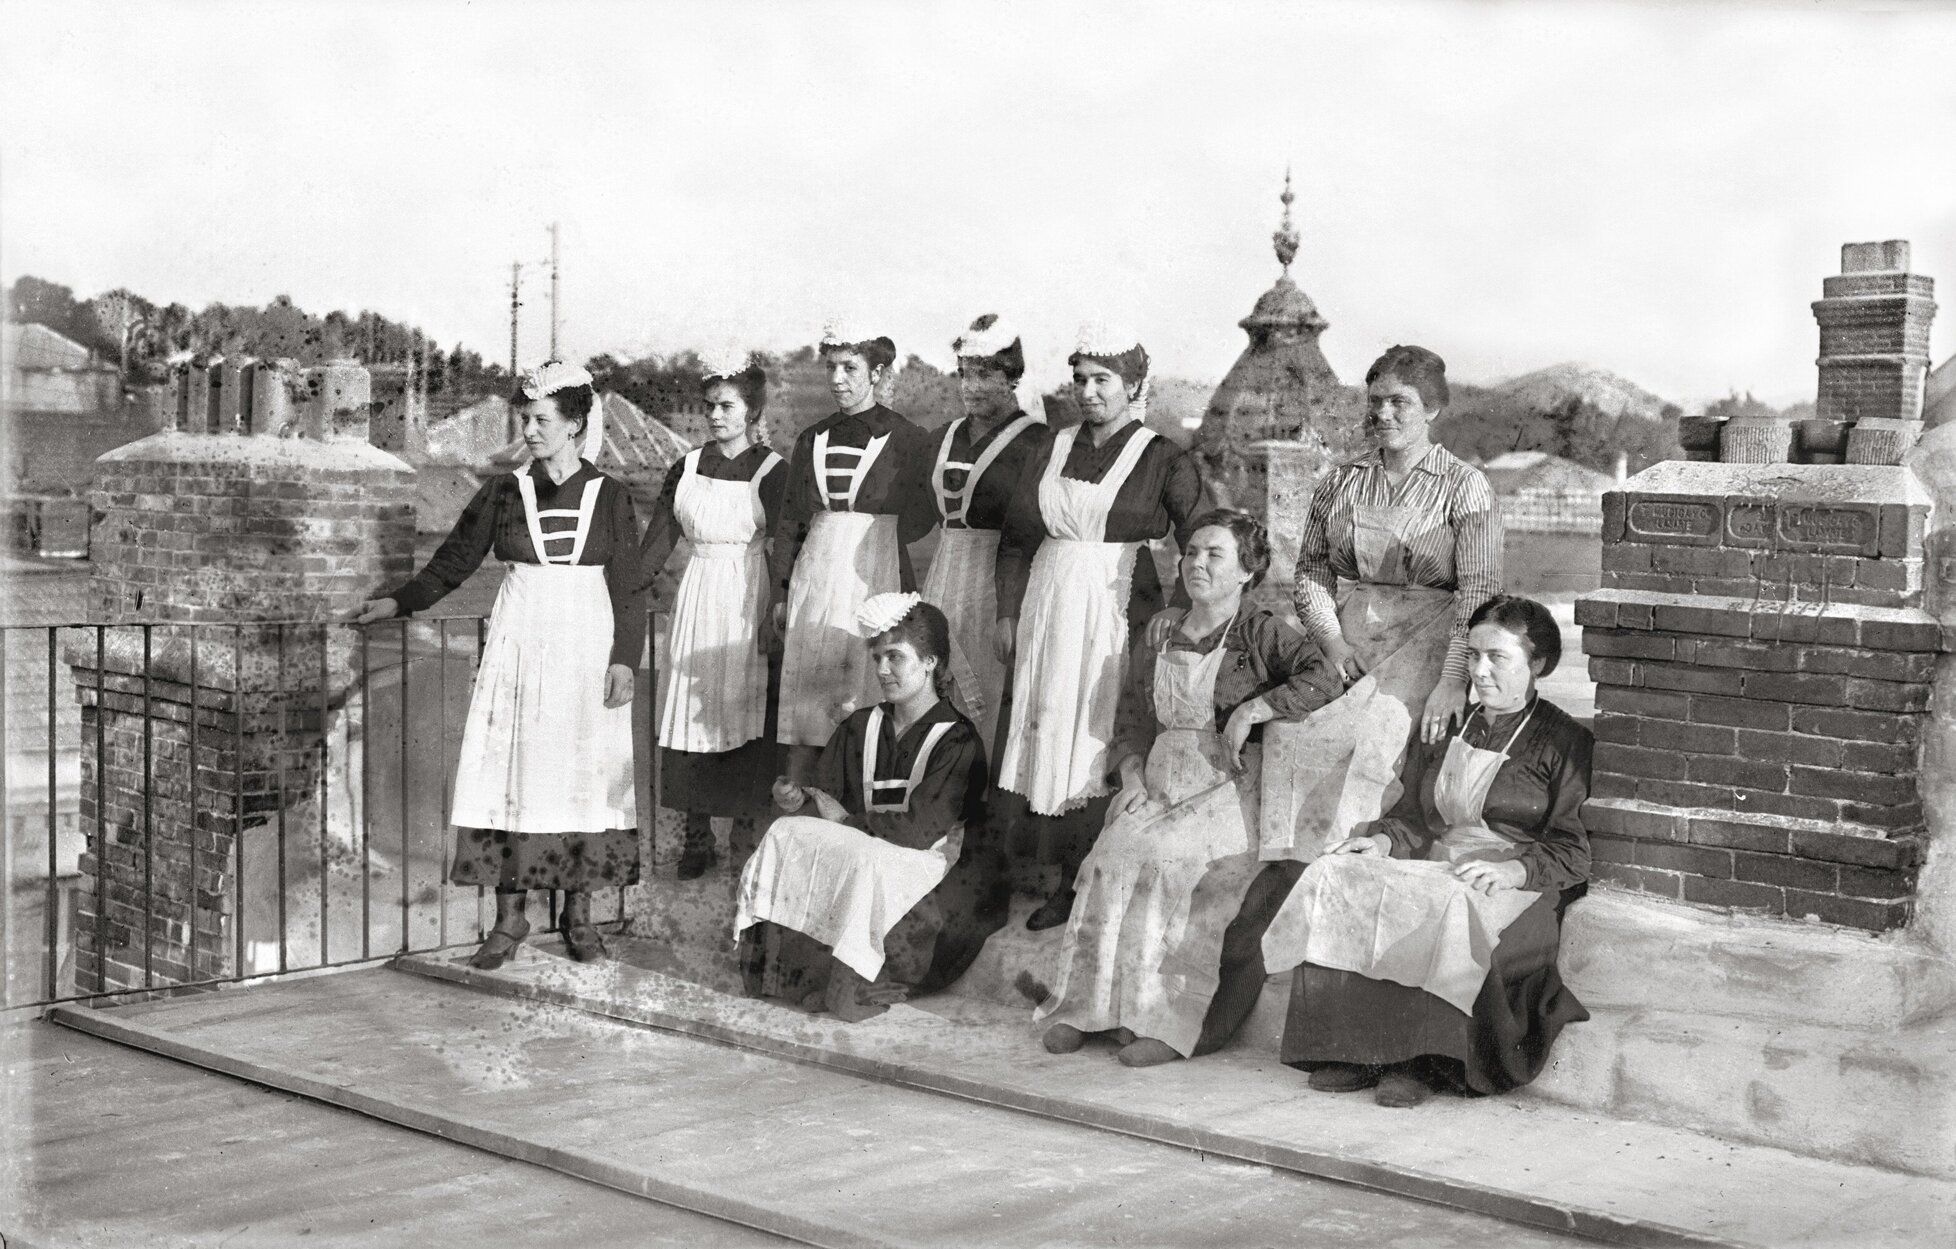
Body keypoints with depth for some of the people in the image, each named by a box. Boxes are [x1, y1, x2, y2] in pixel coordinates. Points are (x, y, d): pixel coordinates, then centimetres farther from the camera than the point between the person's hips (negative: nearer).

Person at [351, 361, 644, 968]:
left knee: (584, 775, -1)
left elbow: (628, 589, 2)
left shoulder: (608, 497, 2)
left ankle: (578, 914, 10)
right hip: (519, 645, 1)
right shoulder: (504, 492, 7)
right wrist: (398, 601, -3)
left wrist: (625, 658, -7)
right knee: (512, 774, -3)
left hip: (587, 646, -1)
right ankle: (510, 917, 3)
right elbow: (454, 560, 9)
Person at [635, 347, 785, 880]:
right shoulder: (687, 466, 9)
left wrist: (774, 620, -15)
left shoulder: (771, 471, -3)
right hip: (697, 595, 4)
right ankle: (697, 836, 6)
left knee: (744, 713, -3)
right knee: (691, 714, 0)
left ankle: (744, 829, 7)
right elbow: (657, 540, 8)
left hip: (747, 599, -3)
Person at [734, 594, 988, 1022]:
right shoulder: (860, 727, 12)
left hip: (922, 861, -6)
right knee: (785, 833, -18)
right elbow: (827, 794, 9)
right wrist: (797, 797, -14)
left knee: (866, 863, -37)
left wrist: (846, 820, -8)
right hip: (861, 845, 6)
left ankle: (850, 987, -25)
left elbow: (918, 830, -16)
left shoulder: (958, 741, -8)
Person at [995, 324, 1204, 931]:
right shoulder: (1057, 448, 11)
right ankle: (1065, 881, 12)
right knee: (1047, 729, 4)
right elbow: (1017, 532, 13)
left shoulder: (1164, 459, -3)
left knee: (1100, 740, -6)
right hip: (1049, 607, 5)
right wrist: (1009, 612, 8)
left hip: (1118, 610, -5)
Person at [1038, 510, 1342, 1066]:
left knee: (1156, 855, -29)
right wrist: (1133, 779, 2)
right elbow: (1133, 722, 19)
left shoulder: (1261, 634, 0)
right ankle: (1087, 1006, -18)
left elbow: (1324, 681, -15)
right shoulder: (1162, 636, 17)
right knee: (1114, 855, -23)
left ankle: (1166, 1018, -24)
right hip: (1161, 787, 5)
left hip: (1231, 788, -5)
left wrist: (1251, 710, -16)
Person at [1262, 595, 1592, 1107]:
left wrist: (1516, 869, -21)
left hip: (1515, 889, -6)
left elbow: (1574, 851, -4)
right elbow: (1412, 817, 23)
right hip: (1433, 869, 6)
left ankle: (1420, 1063, -33)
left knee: (1449, 910, -40)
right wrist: (1384, 839, 0)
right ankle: (1351, 1049, -26)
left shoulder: (1565, 742, 4)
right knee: (1335, 878, -21)